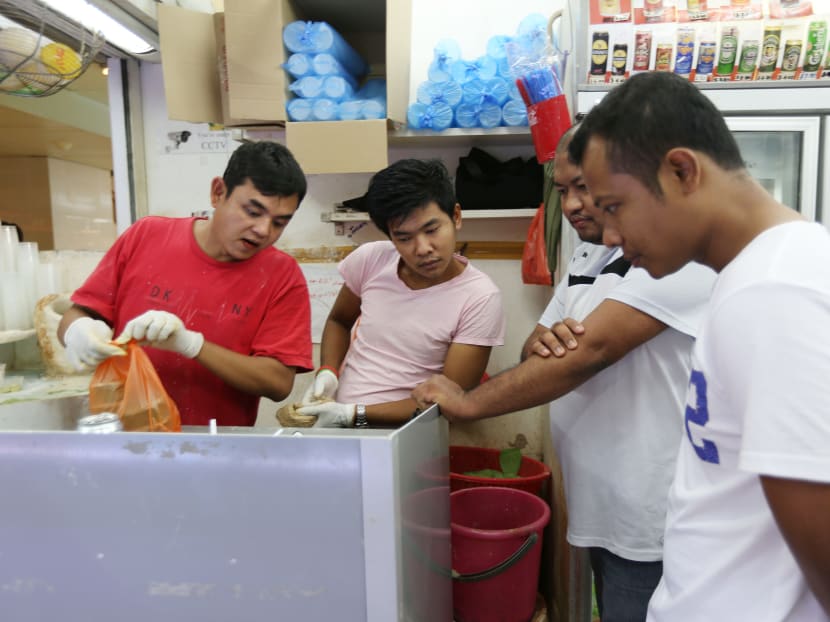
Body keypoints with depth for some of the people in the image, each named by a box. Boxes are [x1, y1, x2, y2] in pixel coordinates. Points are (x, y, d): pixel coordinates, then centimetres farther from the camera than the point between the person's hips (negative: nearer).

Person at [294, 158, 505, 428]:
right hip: (333, 418, 4)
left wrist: (353, 415, -18)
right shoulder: (370, 258, -4)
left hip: (399, 431, -4)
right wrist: (327, 373, -4)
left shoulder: (479, 299, -15)